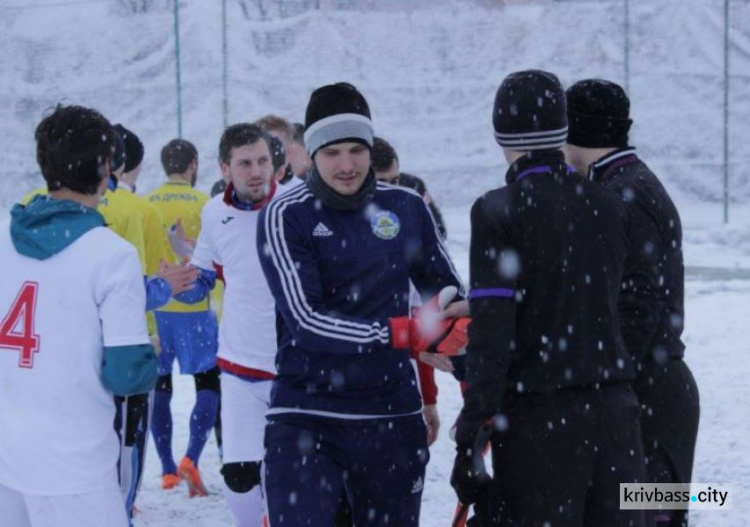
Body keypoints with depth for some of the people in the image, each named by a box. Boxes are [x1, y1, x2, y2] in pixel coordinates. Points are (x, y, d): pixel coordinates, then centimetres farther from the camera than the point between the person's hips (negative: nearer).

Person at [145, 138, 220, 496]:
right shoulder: (201, 203, -5)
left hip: (153, 307, 3)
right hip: (192, 307, -3)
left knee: (160, 386, 11)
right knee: (208, 384, 4)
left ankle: (167, 469, 13)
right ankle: (191, 458, -14)